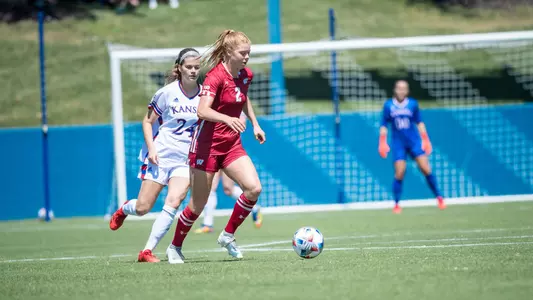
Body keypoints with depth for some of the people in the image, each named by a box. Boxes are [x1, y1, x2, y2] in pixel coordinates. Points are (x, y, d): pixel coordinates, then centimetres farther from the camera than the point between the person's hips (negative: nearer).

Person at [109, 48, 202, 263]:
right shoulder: (167, 93, -7)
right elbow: (147, 122, 1)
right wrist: (151, 148, -11)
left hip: (185, 160, 2)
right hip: (160, 156, -2)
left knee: (173, 202, -20)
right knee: (142, 208, -1)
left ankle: (148, 251, -12)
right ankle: (125, 209, 37)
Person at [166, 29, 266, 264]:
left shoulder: (245, 75, 4)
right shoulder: (215, 77, -19)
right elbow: (202, 111, -33)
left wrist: (255, 124, 22)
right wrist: (228, 119, -47)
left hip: (232, 144, 6)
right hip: (208, 144, -6)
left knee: (253, 188, -14)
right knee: (198, 204, 0)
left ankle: (228, 235, 5)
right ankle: (175, 247, 22)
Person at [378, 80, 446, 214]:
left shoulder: (413, 104, 0)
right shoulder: (388, 106, -1)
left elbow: (419, 123, 9)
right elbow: (384, 125, 5)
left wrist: (425, 140, 8)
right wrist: (382, 143, -1)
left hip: (414, 142, 1)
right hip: (398, 144, -1)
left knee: (426, 169, -8)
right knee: (399, 174, -8)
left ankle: (439, 197, 3)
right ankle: (396, 204, 5)